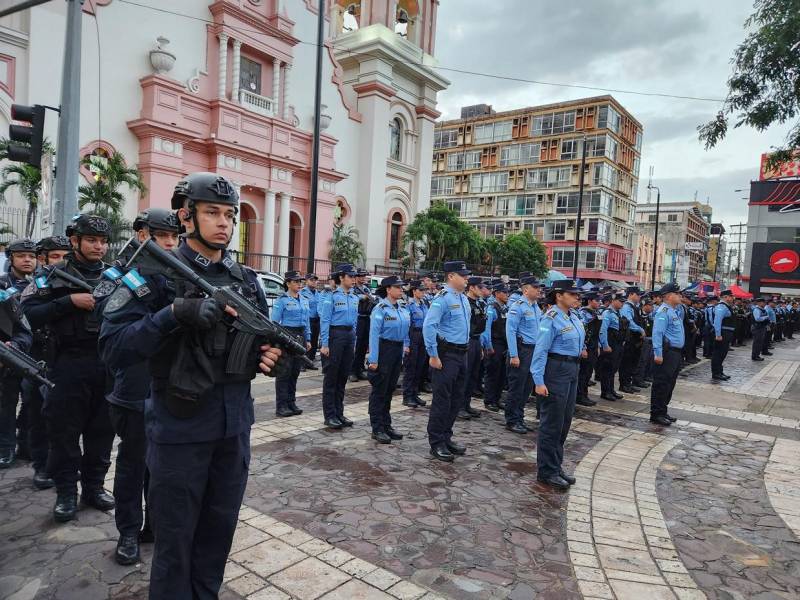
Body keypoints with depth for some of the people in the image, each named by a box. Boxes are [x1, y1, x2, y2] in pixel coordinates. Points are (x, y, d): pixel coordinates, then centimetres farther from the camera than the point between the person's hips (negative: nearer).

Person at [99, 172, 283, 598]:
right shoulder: (156, 273, -10)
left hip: (234, 424, 5)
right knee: (175, 538, 11)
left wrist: (269, 356, -8)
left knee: (219, 530, 20)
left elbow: (263, 339, 15)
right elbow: (112, 349, -17)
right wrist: (175, 314, -29)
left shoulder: (246, 280, 5)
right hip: (179, 427, -5)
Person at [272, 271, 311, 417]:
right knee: (284, 371, -3)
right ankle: (281, 406, 2)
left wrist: (308, 339, 13)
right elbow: (275, 322, -9)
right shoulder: (282, 300, -6)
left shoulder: (304, 300, 14)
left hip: (300, 336, 6)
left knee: (295, 371, 10)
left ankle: (291, 403, 20)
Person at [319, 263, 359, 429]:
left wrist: (353, 340, 14)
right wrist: (324, 344, -15)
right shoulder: (332, 296, -8)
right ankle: (329, 415, 8)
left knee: (343, 376, 11)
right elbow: (325, 321, -11)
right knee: (331, 377, 1)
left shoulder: (354, 298, 11)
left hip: (349, 336, 6)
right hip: (335, 335, -6)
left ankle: (339, 413, 21)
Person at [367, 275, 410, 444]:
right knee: (379, 391, 2)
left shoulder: (402, 309, 9)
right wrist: (373, 359, -21)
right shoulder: (380, 309, -14)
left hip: (398, 350, 8)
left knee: (390, 389, 16)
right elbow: (374, 334, -17)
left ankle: (386, 425, 27)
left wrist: (405, 345, 9)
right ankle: (377, 429, 10)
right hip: (384, 349, -7)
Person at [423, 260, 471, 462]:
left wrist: (465, 350, 19)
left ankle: (446, 437, 28)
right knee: (442, 400, -2)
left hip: (461, 354, 9)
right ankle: (436, 444, 8)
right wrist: (433, 355, -21)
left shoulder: (464, 299, 13)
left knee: (456, 400, 15)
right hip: (446, 354, -9)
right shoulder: (443, 298, -15)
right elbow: (428, 326, -22)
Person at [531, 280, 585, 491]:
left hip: (572, 370, 9)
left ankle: (556, 466, 27)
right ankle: (546, 471, 10)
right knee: (552, 423, -1)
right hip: (556, 369, -9)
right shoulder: (551, 318, -15)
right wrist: (539, 381, -23)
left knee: (565, 422, 15)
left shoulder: (573, 316, 10)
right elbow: (541, 350, -19)